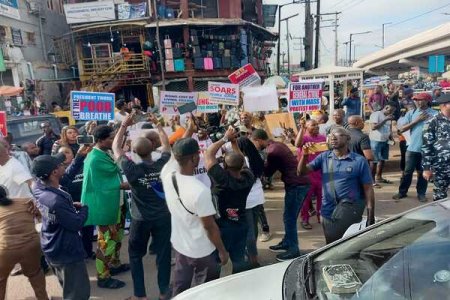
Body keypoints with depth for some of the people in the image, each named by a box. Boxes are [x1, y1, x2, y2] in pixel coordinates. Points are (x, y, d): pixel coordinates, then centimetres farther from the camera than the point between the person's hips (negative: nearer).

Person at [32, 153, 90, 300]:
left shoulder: (39, 187, -10)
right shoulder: (55, 201, -35)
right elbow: (77, 223, -23)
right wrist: (84, 208, -7)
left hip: (53, 249, 9)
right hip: (66, 253, -9)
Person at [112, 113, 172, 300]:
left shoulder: (131, 169, -20)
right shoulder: (162, 164, -13)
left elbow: (116, 148, -4)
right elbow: (166, 144, 6)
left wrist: (124, 125, 0)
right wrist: (157, 124, 12)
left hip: (140, 220, -2)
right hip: (163, 217, 2)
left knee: (135, 255, 18)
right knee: (163, 254, 14)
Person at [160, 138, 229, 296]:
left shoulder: (167, 174, -16)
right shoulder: (200, 190, -33)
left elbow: (176, 155, 5)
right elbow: (210, 226, -23)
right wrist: (222, 251, -8)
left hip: (179, 245, 6)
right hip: (201, 251, -5)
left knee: (180, 288, 23)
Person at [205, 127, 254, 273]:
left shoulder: (222, 179, -28)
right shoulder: (248, 177, -14)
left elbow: (208, 154, -24)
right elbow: (241, 161, 5)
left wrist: (226, 138, -15)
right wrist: (234, 141, 0)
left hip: (221, 226, -5)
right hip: (240, 225, 5)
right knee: (239, 260, 17)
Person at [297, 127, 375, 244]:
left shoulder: (359, 161, -4)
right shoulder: (324, 157, 4)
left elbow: (368, 189, -3)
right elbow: (302, 171, -3)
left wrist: (371, 215, -6)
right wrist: (305, 155, -21)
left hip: (350, 206, -4)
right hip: (328, 211, 4)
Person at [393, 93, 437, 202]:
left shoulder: (435, 114, -3)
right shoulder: (411, 113, 3)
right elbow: (402, 129, -3)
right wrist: (417, 120, -9)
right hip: (413, 148, 1)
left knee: (423, 172, 10)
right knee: (408, 171, 8)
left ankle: (421, 193, 22)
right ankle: (402, 192, 20)